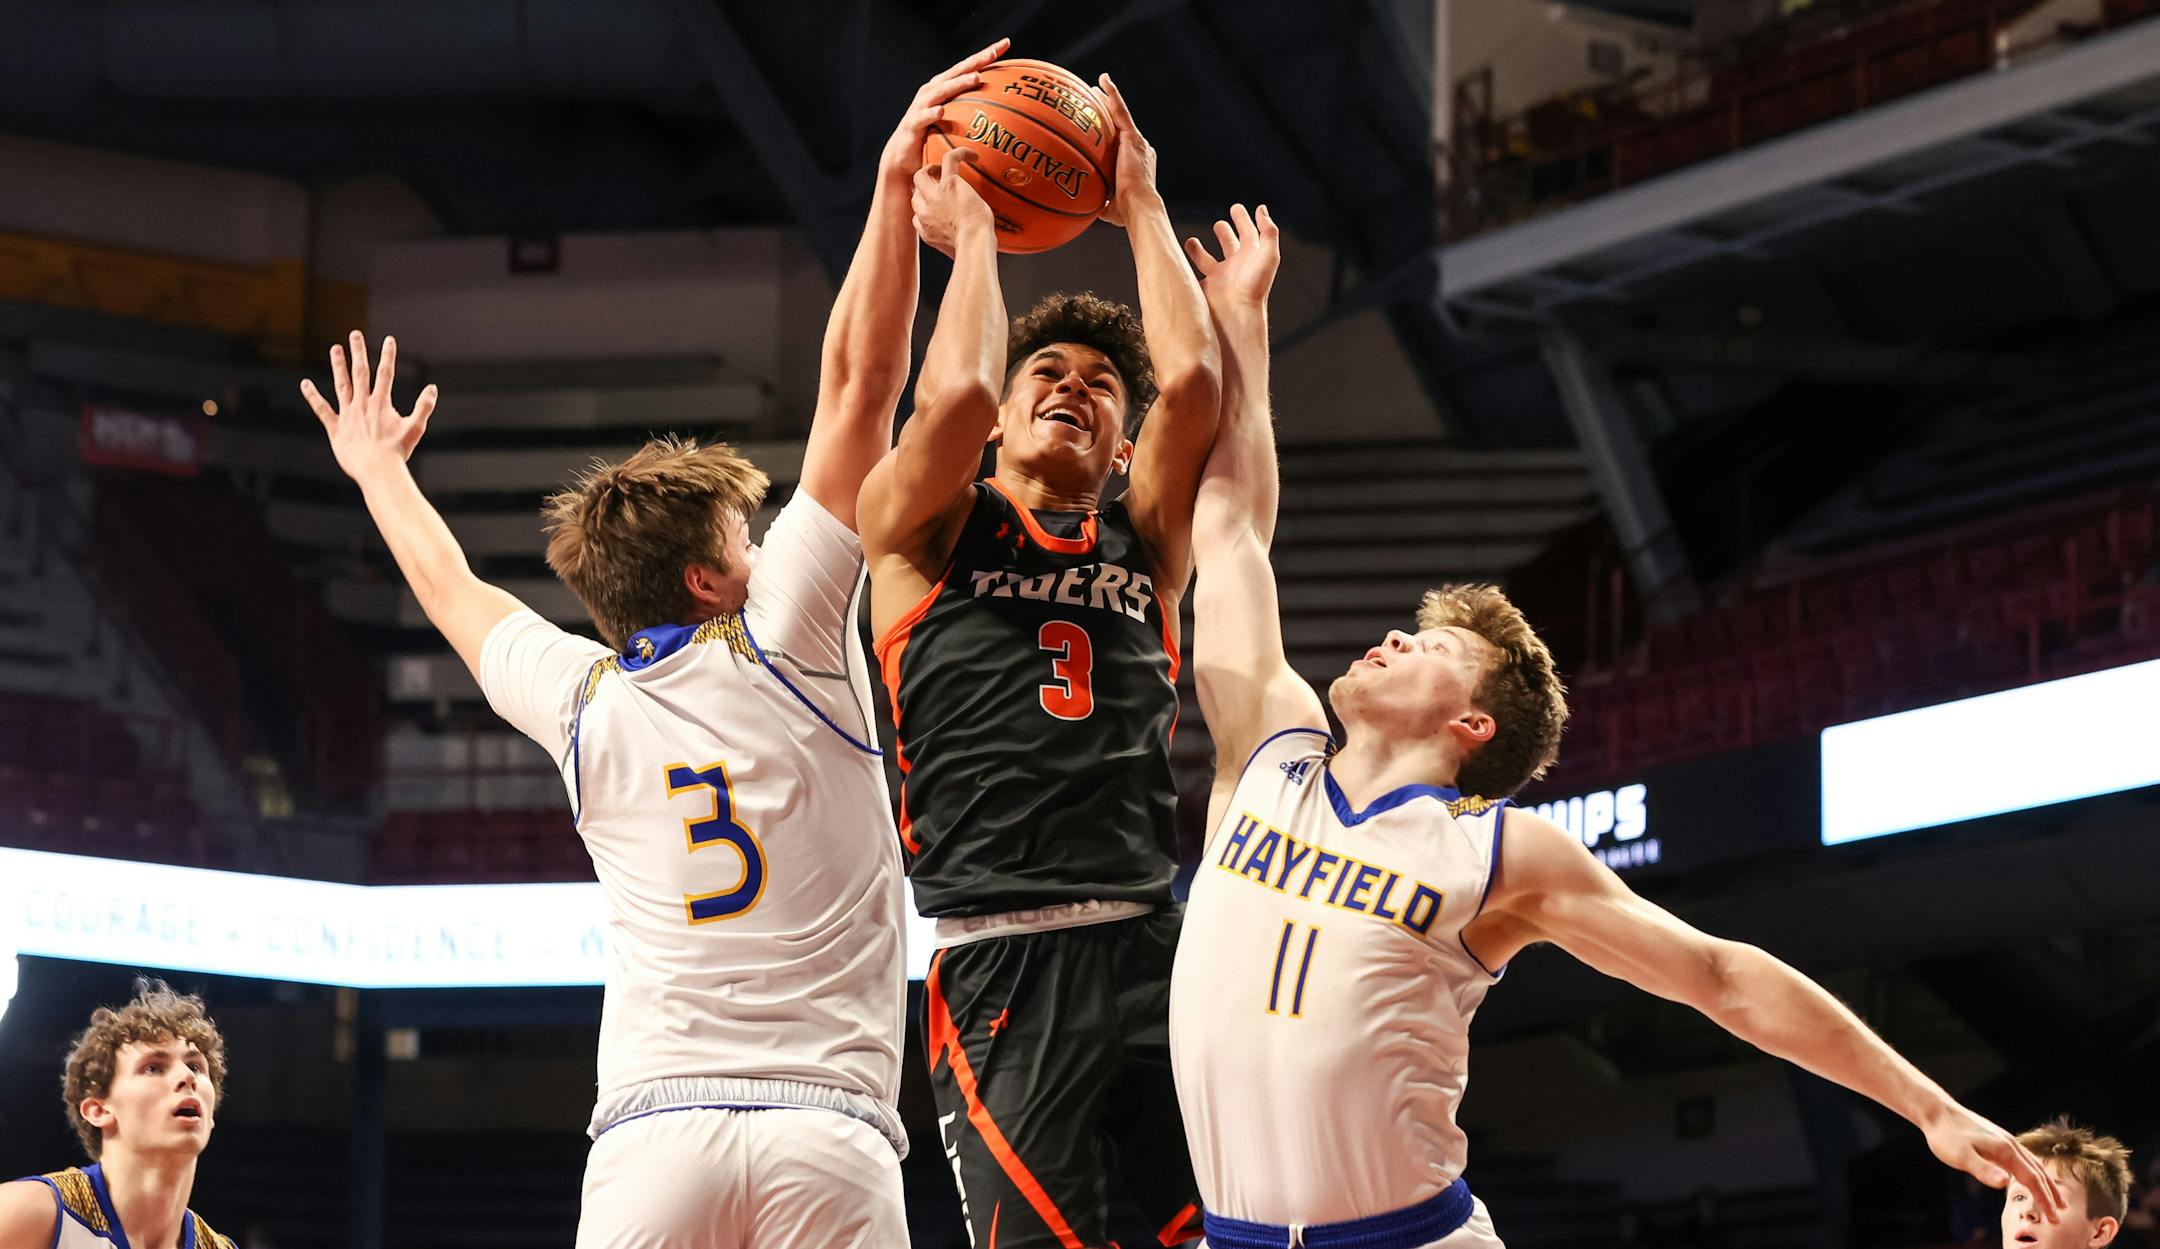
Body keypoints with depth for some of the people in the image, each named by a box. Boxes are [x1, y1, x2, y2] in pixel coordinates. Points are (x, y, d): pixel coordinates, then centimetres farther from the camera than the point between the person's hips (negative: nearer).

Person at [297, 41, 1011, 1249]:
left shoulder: (581, 700, 14)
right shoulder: (786, 641, 6)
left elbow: (453, 590, 35)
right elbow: (859, 385, 7)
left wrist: (378, 470, 53)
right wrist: (896, 187, 9)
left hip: (655, 1128, 2)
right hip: (830, 1127, -2)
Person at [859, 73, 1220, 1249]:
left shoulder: (1143, 537, 21)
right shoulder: (928, 528, 12)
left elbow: (1192, 380, 6)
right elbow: (954, 396, -8)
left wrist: (1141, 206, 14)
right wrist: (970, 234, 7)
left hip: (1150, 950, 3)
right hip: (999, 964, -3)